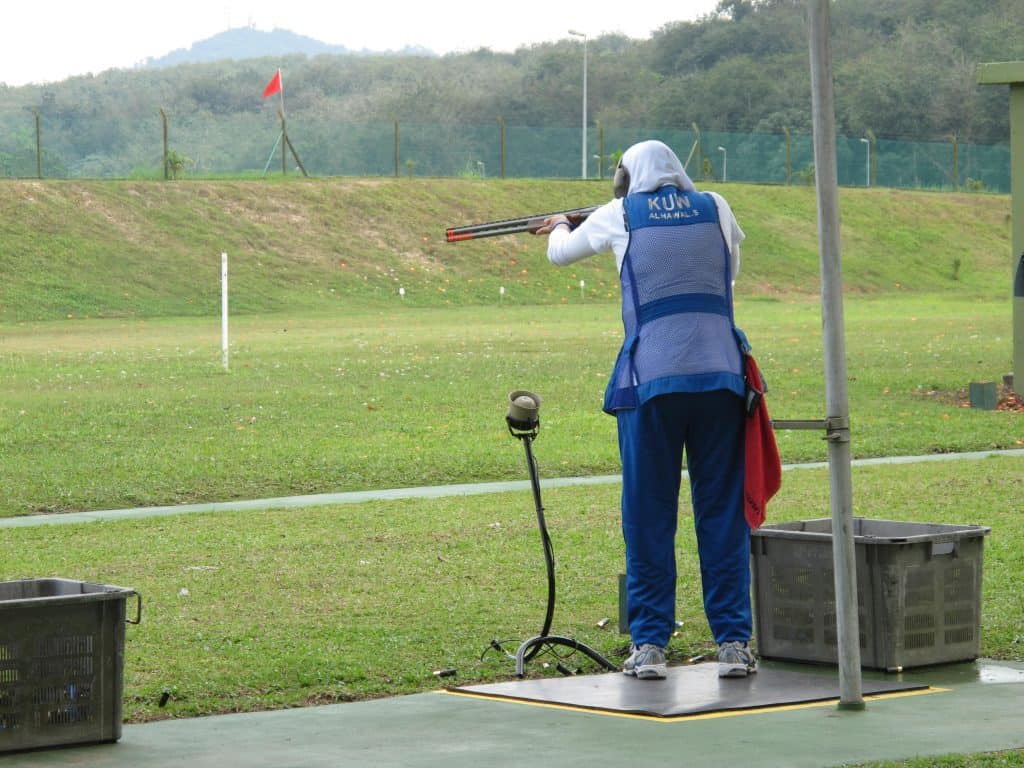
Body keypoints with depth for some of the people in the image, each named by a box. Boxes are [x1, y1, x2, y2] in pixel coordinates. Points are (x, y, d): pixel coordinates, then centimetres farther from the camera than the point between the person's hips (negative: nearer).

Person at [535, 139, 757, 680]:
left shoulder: (621, 216, 7)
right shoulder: (714, 209, 12)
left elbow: (560, 253, 25)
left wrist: (559, 227, 46)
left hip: (651, 379, -2)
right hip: (719, 376, 2)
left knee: (649, 515, 5)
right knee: (722, 513, 5)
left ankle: (649, 645, 4)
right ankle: (733, 642, 4)